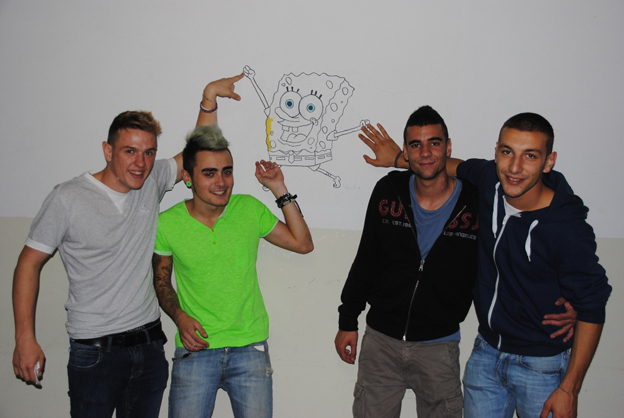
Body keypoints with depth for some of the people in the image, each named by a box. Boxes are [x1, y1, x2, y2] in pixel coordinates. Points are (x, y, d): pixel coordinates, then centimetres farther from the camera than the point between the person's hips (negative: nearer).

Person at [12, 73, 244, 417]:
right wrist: (25, 338, -8)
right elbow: (29, 263, -5)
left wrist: (208, 99, -2)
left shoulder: (152, 183, 3)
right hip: (95, 351, -4)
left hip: (149, 344, 5)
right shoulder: (68, 198, -10)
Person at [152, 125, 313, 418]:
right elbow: (161, 280, 9)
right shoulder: (167, 224, -6)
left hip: (250, 347, 1)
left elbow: (303, 244, 3)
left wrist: (280, 190, -3)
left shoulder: (250, 209, -2)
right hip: (195, 348, -1)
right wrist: (179, 317, -8)